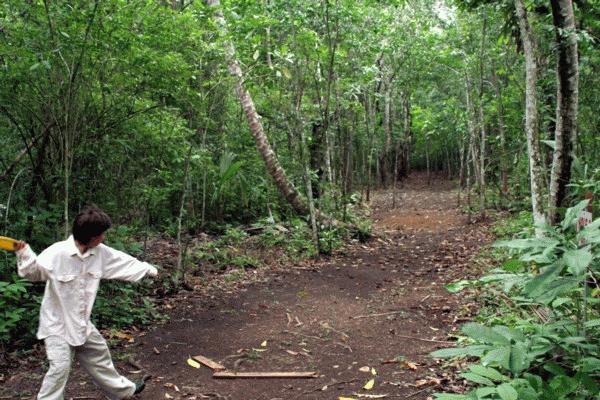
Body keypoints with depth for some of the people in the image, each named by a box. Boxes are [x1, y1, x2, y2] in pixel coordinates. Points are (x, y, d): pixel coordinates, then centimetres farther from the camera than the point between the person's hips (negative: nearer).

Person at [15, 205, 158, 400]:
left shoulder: (100, 252, -9)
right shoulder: (56, 253, -26)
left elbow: (124, 262, 5)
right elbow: (34, 272, -13)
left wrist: (149, 269, 16)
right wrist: (24, 255, -33)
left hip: (81, 322, 6)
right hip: (57, 323, -6)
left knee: (99, 356, 22)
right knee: (60, 367, -13)